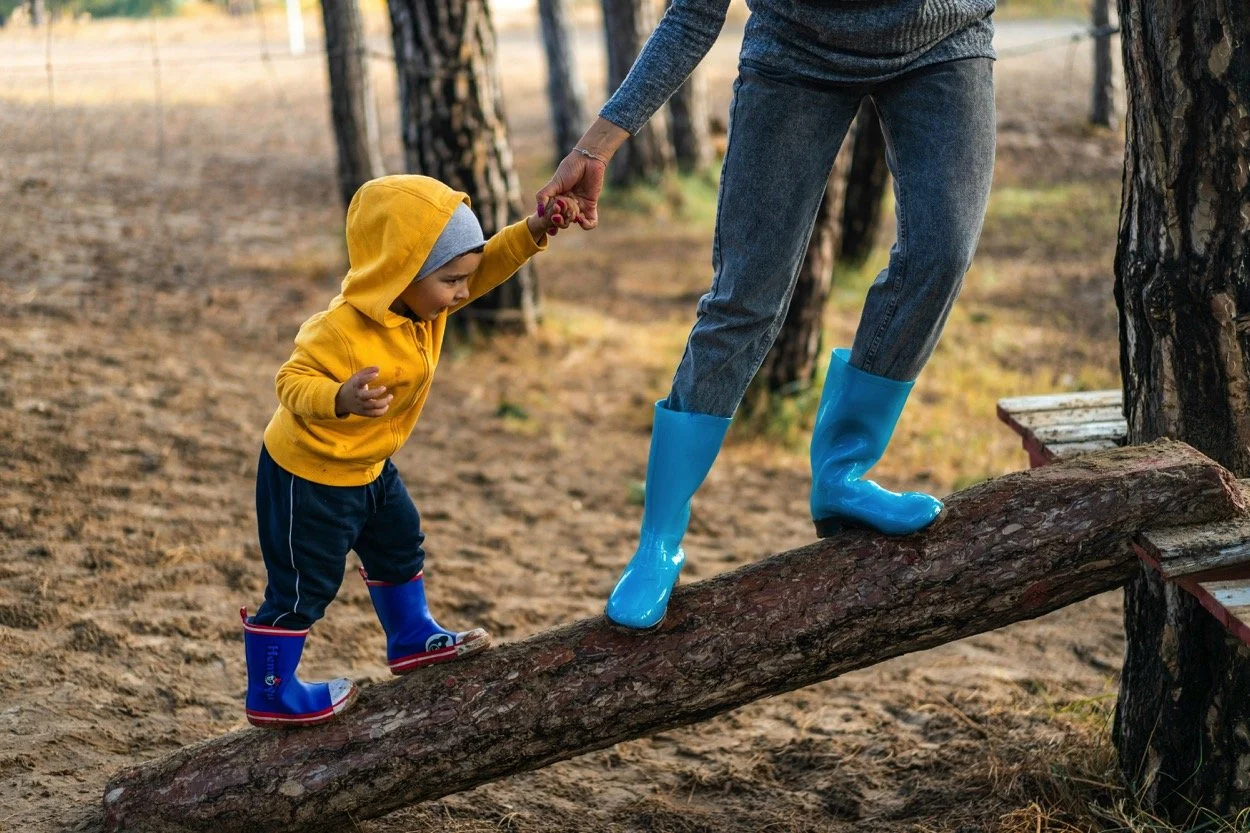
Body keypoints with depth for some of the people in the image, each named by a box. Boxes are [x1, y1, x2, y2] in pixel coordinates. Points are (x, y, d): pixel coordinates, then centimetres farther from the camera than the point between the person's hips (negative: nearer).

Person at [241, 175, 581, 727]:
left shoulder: (420, 299, -8)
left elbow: (487, 266, -2)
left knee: (399, 546, 24)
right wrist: (342, 399, -51)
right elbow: (292, 382, -32)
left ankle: (412, 640, 45)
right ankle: (269, 695, 16)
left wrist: (533, 233, -18)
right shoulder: (343, 331, -34)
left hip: (366, 465, 9)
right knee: (303, 586, 2)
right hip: (308, 474, -9)